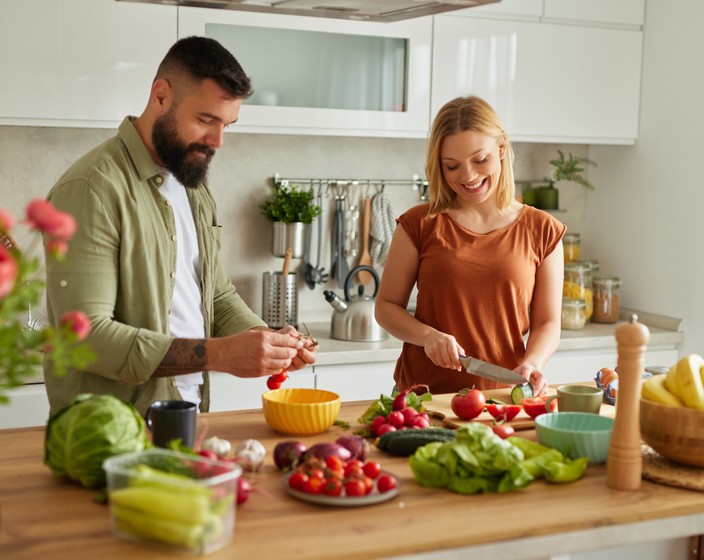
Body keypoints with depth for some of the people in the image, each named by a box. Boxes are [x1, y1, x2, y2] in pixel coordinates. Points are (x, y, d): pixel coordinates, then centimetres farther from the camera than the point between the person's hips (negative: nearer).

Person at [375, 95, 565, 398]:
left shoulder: (542, 232, 7)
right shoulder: (420, 224, 5)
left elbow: (547, 322, 8)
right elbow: (386, 306, 8)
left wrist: (531, 363, -11)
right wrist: (428, 336, -9)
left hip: (500, 394, 1)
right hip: (422, 391, -1)